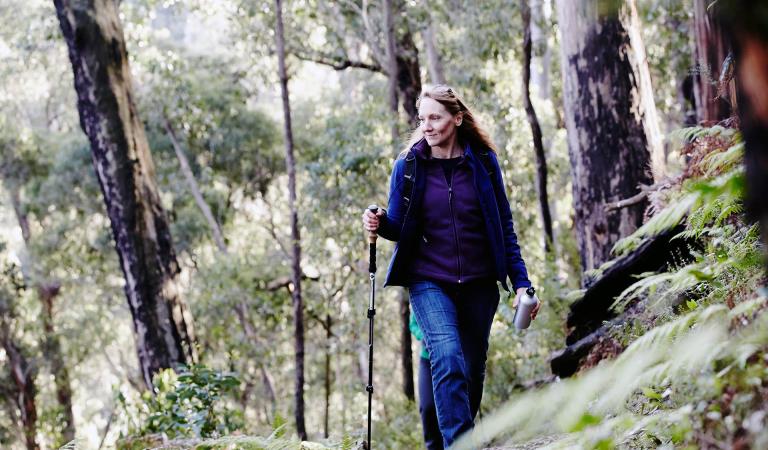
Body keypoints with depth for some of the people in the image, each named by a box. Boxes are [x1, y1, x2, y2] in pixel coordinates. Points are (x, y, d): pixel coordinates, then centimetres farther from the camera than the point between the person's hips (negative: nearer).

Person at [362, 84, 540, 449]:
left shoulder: (483, 162, 0)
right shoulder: (408, 166, -2)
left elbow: (505, 228, 5)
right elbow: (399, 227, 4)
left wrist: (520, 282, 0)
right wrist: (379, 224, -19)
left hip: (479, 284, 2)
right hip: (429, 282, -2)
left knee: (472, 371, 10)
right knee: (448, 360, -23)